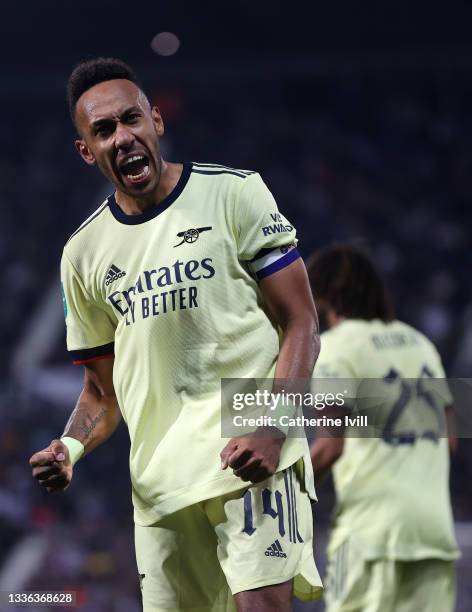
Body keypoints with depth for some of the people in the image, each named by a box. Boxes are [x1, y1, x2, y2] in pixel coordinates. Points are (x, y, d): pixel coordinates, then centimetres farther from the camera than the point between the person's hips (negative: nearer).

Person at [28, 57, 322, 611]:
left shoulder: (234, 193, 0)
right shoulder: (83, 253, 12)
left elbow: (301, 326, -1)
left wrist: (270, 431, -15)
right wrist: (70, 448, -2)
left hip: (251, 456, -4)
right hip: (159, 478, 4)